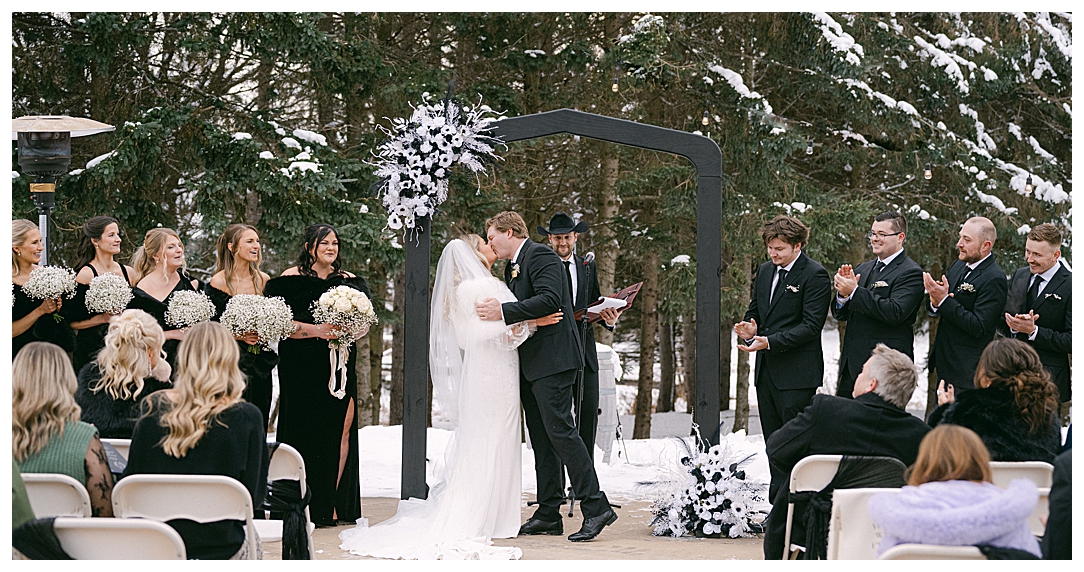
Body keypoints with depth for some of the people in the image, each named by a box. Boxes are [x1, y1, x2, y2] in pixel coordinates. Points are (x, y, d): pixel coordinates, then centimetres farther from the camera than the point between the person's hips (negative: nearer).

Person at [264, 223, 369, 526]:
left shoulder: (349, 282, 13)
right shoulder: (292, 278, 1)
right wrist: (317, 330, -17)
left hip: (339, 365, 3)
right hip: (302, 364, -3)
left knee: (342, 426, -6)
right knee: (306, 430, -5)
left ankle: (332, 505, 0)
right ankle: (305, 507, 0)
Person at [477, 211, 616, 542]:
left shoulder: (540, 256, -10)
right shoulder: (512, 266, 21)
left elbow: (549, 299, -23)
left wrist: (503, 312, -25)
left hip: (551, 359, -10)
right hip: (529, 364, 10)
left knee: (559, 429, -14)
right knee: (540, 437, 9)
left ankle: (596, 508, -13)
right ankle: (549, 515, 12)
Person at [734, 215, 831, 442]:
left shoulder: (815, 275, -9)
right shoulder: (764, 271, 15)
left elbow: (811, 326, -15)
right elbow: (754, 311, 23)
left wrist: (770, 342, -22)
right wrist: (750, 331, -1)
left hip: (796, 372, -7)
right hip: (766, 370, 8)